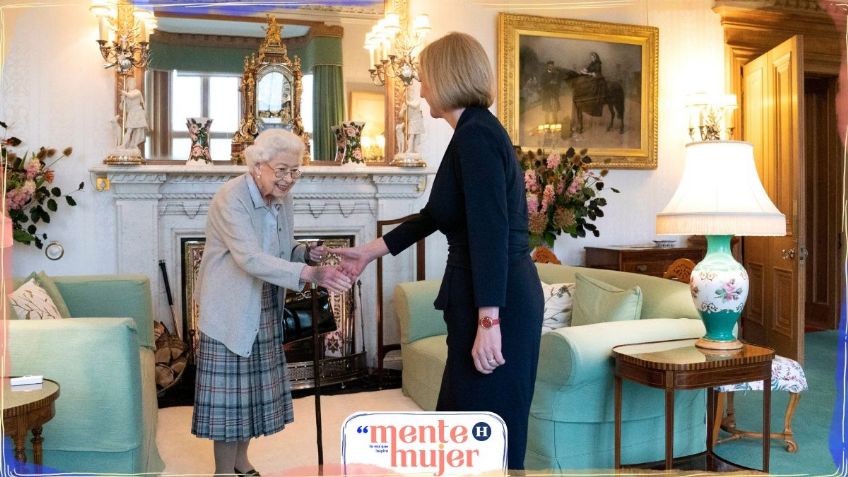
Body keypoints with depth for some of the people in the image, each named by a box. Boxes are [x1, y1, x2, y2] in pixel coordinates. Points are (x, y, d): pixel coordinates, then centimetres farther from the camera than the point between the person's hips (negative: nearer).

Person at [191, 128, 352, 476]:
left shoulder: (282, 199, 3)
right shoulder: (231, 198, -22)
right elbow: (251, 259, -33)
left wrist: (308, 253, -9)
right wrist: (311, 274, -42)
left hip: (264, 308, 7)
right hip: (230, 309, -7)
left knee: (254, 385, 14)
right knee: (230, 388, 0)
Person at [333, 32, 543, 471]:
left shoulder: (475, 134, -14)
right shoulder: (476, 132, 17)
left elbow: (492, 233, -23)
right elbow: (432, 216, 23)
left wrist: (488, 321, -24)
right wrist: (368, 252, 27)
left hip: (497, 304, -10)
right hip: (496, 298, 10)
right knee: (465, 420, 18)